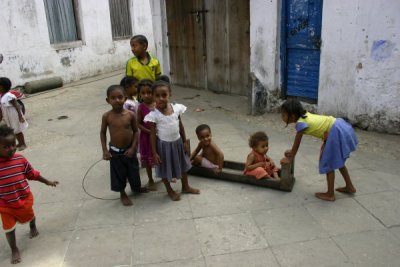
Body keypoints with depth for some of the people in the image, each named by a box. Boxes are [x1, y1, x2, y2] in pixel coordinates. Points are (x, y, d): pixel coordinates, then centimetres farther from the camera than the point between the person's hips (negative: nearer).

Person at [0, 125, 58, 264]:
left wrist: (47, 182, 8)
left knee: (29, 216, 27)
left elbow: (32, 174, 1)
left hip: (24, 199, 2)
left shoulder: (20, 159, -14)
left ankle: (33, 227, 61)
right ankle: (14, 250, 31)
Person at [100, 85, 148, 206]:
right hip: (115, 151, -1)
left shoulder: (130, 115, -13)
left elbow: (135, 131, -4)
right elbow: (103, 132, -2)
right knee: (118, 173, 13)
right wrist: (105, 150, -6)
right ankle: (123, 194, 37)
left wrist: (133, 148, -9)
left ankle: (137, 187, 47)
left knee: (133, 171, 18)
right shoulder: (107, 116, -14)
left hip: (129, 150, 1)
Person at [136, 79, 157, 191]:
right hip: (146, 136, -2)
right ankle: (151, 181, 31)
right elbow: (139, 124, -11)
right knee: (148, 160, 13)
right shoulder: (141, 107, -14)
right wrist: (149, 131, -21)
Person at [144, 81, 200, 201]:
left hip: (177, 142, 4)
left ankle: (186, 187, 44)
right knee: (165, 169, 14)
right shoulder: (154, 115, -21)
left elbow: (181, 126, 3)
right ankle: (170, 190, 38)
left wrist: (184, 142, 9)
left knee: (183, 165, 21)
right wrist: (154, 153, -12)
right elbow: (152, 135, -13)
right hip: (164, 145, -4)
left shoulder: (176, 108, -10)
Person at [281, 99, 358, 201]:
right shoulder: (305, 115, 9)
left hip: (337, 132, -10)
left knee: (329, 163, 2)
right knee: (337, 161, 23)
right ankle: (349, 187, 37)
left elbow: (296, 144, -7)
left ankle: (330, 194, 13)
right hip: (340, 127, 10)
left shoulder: (300, 123, -16)